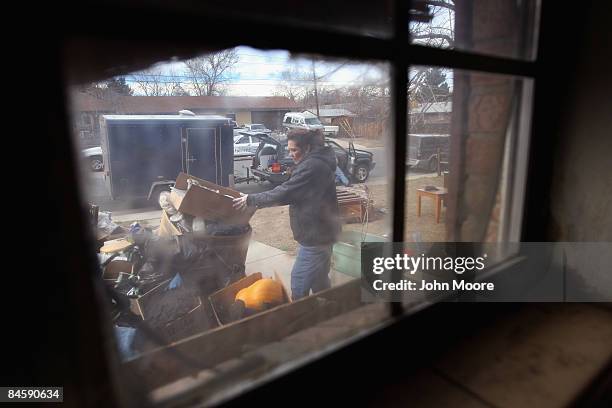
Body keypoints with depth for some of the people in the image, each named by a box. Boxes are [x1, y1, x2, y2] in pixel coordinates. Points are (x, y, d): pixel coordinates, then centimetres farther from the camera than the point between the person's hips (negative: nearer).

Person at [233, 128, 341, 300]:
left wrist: (251, 199, -16)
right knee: (319, 280, 21)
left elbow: (285, 192, -24)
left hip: (316, 234, -11)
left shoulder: (311, 166, -22)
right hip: (322, 230, 11)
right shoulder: (318, 161, 11)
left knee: (300, 280, 0)